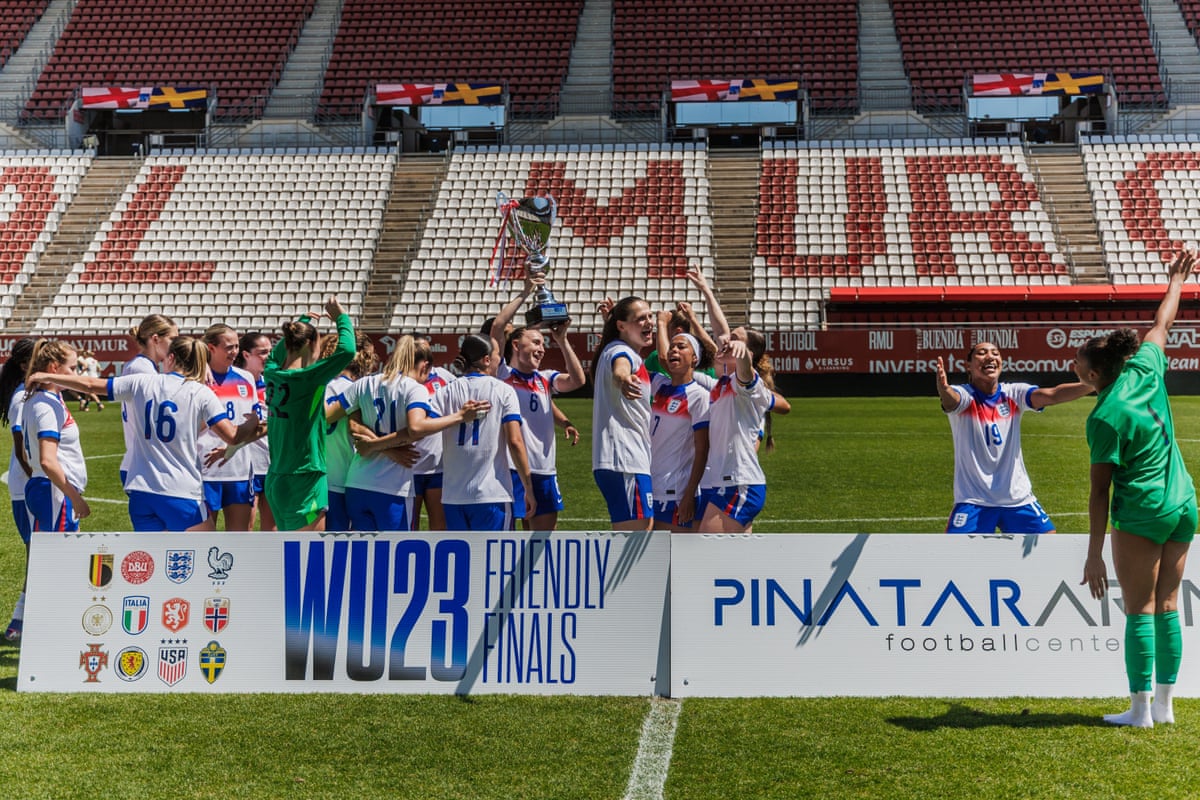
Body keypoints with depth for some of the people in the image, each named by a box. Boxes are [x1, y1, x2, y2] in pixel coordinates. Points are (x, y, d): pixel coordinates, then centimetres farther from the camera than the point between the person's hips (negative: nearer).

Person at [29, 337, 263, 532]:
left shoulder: (142, 382, 6)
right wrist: (252, 423, 11)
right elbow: (232, 437, -10)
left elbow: (91, 385, 13)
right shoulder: (202, 393, -3)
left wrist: (45, 377, 26)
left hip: (141, 490, 4)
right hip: (182, 492, -4)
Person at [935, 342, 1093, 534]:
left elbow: (1051, 395, -19)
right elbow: (950, 399, -34)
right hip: (973, 500, -3)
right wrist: (943, 389, -60)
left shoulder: (1014, 394, -2)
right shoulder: (964, 395, -10)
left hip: (1018, 496, 3)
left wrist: (1091, 384, -37)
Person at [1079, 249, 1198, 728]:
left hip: (1141, 514, -7)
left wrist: (1094, 554, -10)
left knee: (1140, 610, -1)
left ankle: (1141, 709, 3)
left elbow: (1100, 491, -14)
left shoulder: (1105, 418, -15)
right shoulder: (1146, 369, 1)